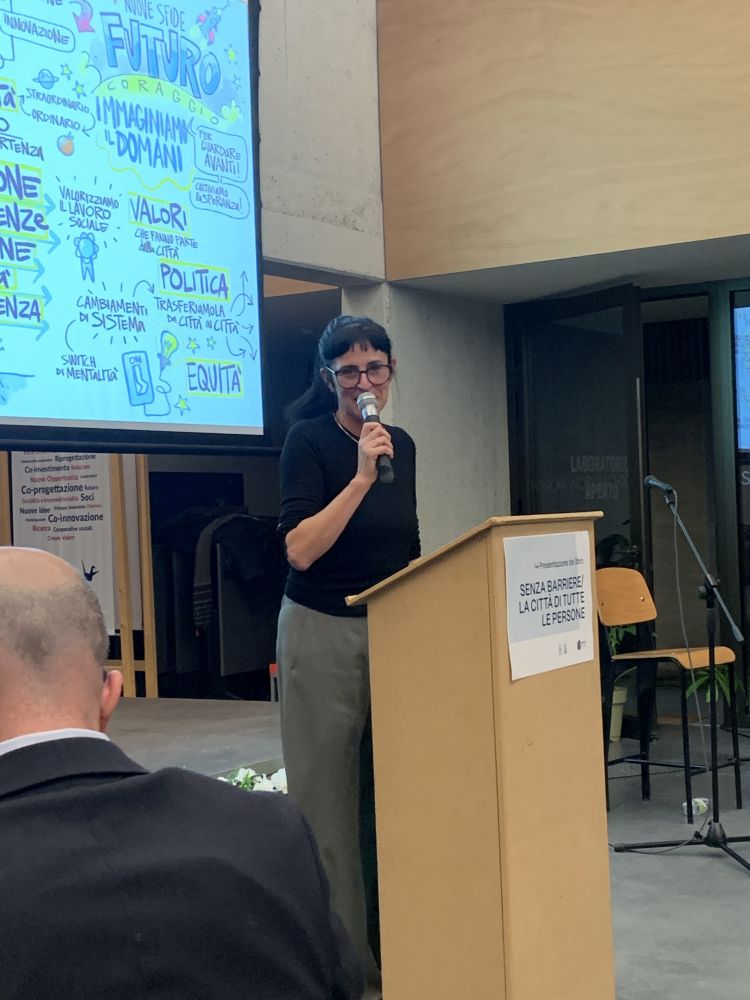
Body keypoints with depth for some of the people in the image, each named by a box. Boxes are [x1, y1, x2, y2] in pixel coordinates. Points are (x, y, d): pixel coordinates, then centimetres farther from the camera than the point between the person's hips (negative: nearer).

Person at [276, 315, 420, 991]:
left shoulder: (403, 445, 10)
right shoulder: (309, 440, -8)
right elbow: (301, 550, -18)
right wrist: (361, 476, -22)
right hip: (323, 631, -5)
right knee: (329, 792, 1)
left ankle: (391, 940, 18)